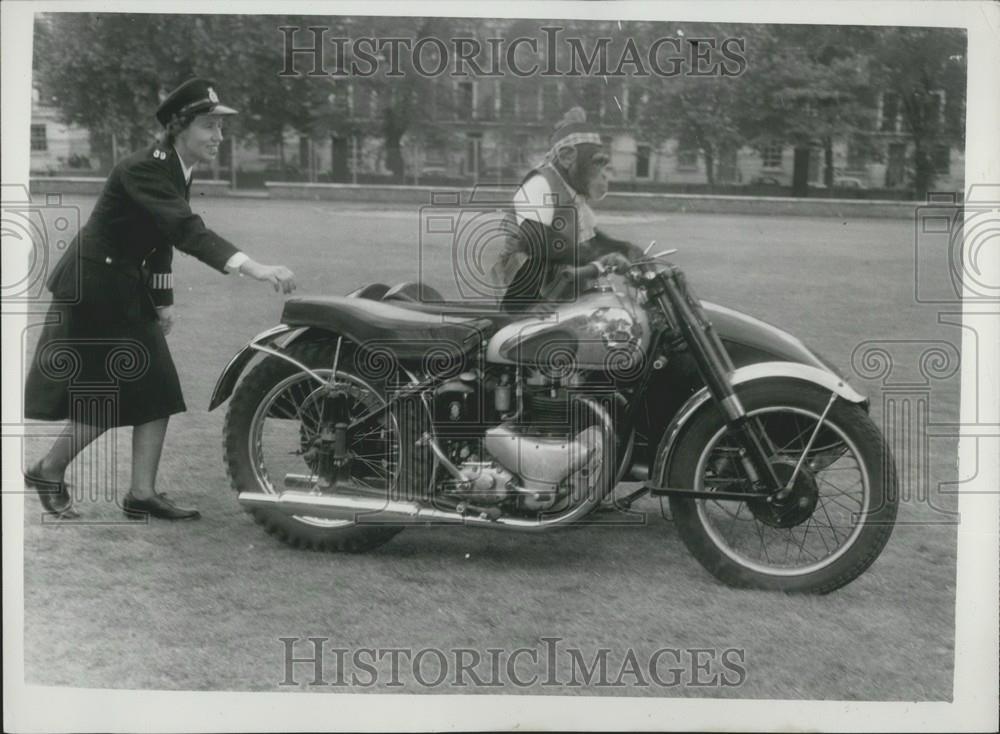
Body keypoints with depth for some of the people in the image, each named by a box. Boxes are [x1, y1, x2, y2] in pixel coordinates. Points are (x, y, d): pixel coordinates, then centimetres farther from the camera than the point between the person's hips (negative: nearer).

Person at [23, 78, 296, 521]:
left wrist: (163, 300, 15)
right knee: (104, 400, -4)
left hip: (131, 292, 9)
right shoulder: (141, 171, -25)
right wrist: (251, 268, -49)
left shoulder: (177, 172, 4)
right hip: (93, 289, -9)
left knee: (158, 393, 2)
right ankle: (47, 472, 17)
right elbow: (187, 230, -38)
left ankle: (142, 494, 7)